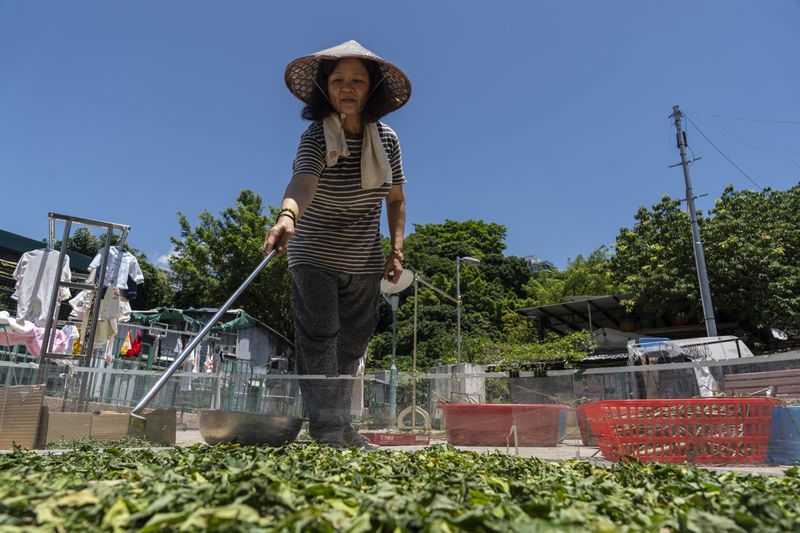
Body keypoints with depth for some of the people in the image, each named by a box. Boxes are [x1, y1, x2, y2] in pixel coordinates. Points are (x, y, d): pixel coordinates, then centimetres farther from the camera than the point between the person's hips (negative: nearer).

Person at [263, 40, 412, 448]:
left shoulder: (386, 139, -2)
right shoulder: (316, 137, -16)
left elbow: (396, 199, 7)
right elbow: (302, 181, -38)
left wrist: (397, 249, -4)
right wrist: (287, 215, -59)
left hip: (365, 263, 5)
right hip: (315, 257, -4)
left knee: (352, 344, 10)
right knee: (319, 338, -11)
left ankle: (342, 424, 23)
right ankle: (326, 428, -1)